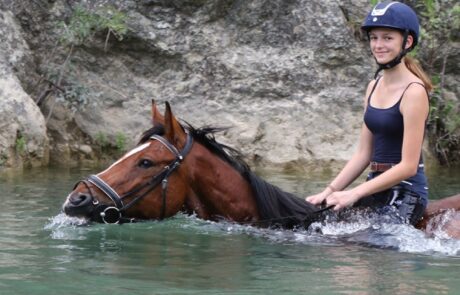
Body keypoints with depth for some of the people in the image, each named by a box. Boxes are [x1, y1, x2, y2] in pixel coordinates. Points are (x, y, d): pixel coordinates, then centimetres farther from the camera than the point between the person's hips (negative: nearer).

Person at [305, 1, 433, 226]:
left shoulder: (413, 92, -13)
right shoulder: (374, 86, 11)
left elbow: (408, 166, -17)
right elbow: (363, 154, 13)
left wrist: (354, 194, -18)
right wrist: (329, 192, 3)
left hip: (404, 190, -8)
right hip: (378, 186, 8)